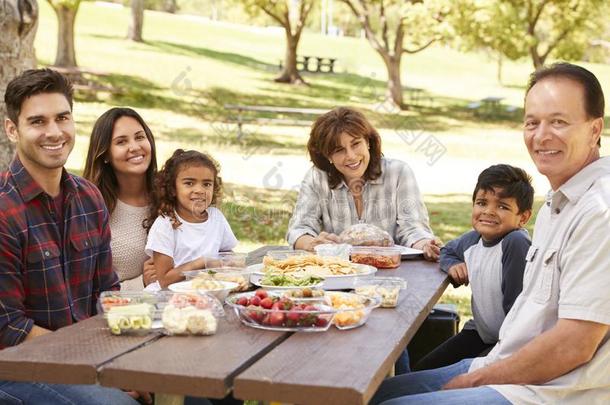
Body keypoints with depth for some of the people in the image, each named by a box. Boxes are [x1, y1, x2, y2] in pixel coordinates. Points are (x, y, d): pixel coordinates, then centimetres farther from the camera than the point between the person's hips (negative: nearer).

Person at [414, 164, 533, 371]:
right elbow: (447, 251, 21)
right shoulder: (473, 239, -3)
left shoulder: (516, 243, -26)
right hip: (480, 332, 7)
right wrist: (453, 265, 0)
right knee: (420, 371, 6)